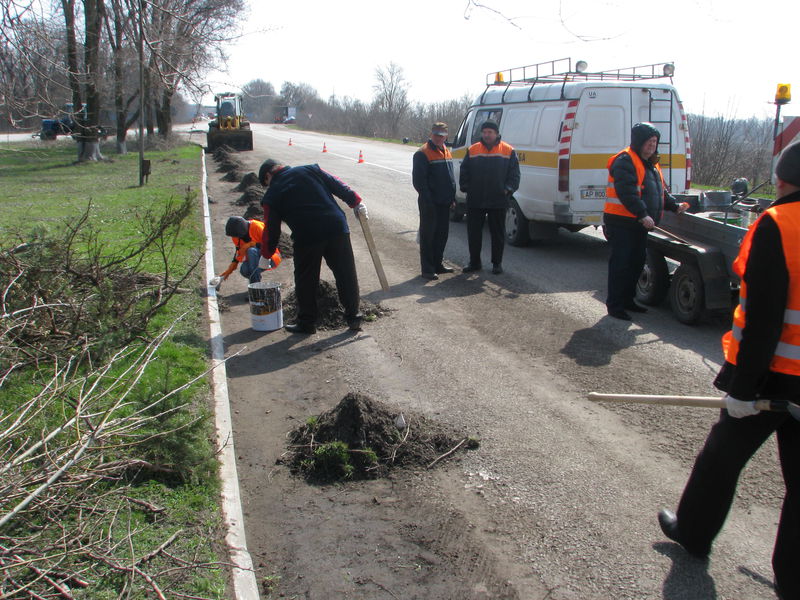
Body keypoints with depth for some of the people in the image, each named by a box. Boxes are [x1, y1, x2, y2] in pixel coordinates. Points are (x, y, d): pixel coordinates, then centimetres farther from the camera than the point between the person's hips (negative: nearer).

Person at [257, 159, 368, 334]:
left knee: (306, 281, 13)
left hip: (306, 238, -3)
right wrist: (356, 201, 14)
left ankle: (306, 322, 21)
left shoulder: (272, 195, 7)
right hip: (337, 228, 3)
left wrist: (265, 255, 20)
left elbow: (271, 230, 8)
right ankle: (353, 316, 20)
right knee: (346, 274, 11)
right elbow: (337, 185, 10)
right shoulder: (309, 170, 13)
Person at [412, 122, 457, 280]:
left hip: (444, 203, 8)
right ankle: (427, 269, 3)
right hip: (430, 204, -8)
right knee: (428, 236, -2)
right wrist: (428, 199, -18)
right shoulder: (422, 154, -11)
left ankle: (437, 264, 26)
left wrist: (452, 197, 15)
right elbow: (418, 180, -15)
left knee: (442, 234, 14)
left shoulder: (447, 152, 14)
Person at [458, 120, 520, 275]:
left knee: (498, 233, 7)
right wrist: (466, 187, 1)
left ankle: (497, 263, 18)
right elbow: (464, 172, 11)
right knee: (473, 232, 6)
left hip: (498, 201, -1)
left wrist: (508, 189, -7)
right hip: (475, 201, 2)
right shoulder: (472, 150, 7)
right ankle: (474, 262, 19)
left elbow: (514, 174, 4)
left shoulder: (508, 151, 3)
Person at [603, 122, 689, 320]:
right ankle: (614, 305, -1)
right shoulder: (625, 161, -13)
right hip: (621, 222, -10)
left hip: (640, 223, 10)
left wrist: (675, 206, 14)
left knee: (637, 262, 15)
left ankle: (627, 300, 26)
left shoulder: (652, 164, 19)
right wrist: (642, 214, -28)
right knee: (621, 263, -7)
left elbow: (660, 191, 27)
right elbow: (627, 192, -24)